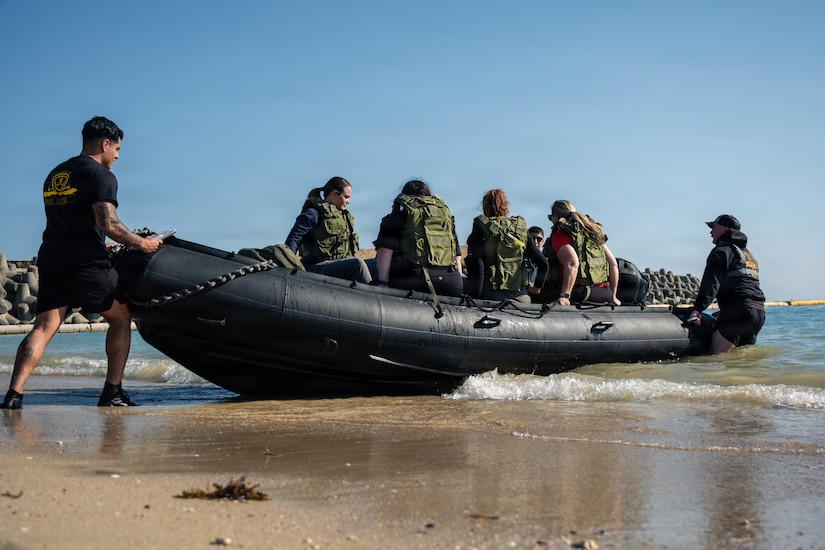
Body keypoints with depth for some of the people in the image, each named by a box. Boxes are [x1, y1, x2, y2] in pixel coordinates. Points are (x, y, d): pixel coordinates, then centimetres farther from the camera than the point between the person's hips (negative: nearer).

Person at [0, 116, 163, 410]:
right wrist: (141, 243, -5)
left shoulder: (54, 175, 21)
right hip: (86, 263, -7)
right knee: (121, 318, 9)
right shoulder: (101, 176, -6)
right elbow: (108, 224, -18)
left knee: (43, 328, 1)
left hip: (50, 260, 7)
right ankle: (112, 392, 7)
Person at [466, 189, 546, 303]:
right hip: (520, 296, 4)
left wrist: (474, 296, -6)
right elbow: (543, 263, 8)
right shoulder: (521, 228, 11)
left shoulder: (481, 227, 0)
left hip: (491, 295, -3)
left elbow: (477, 266, -10)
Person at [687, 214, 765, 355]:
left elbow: (711, 283, -15)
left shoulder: (722, 251, 0)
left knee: (717, 357, -15)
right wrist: (724, 312, 33)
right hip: (759, 312, 9)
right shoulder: (748, 254, 29)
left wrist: (698, 309, -23)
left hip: (738, 312, -9)